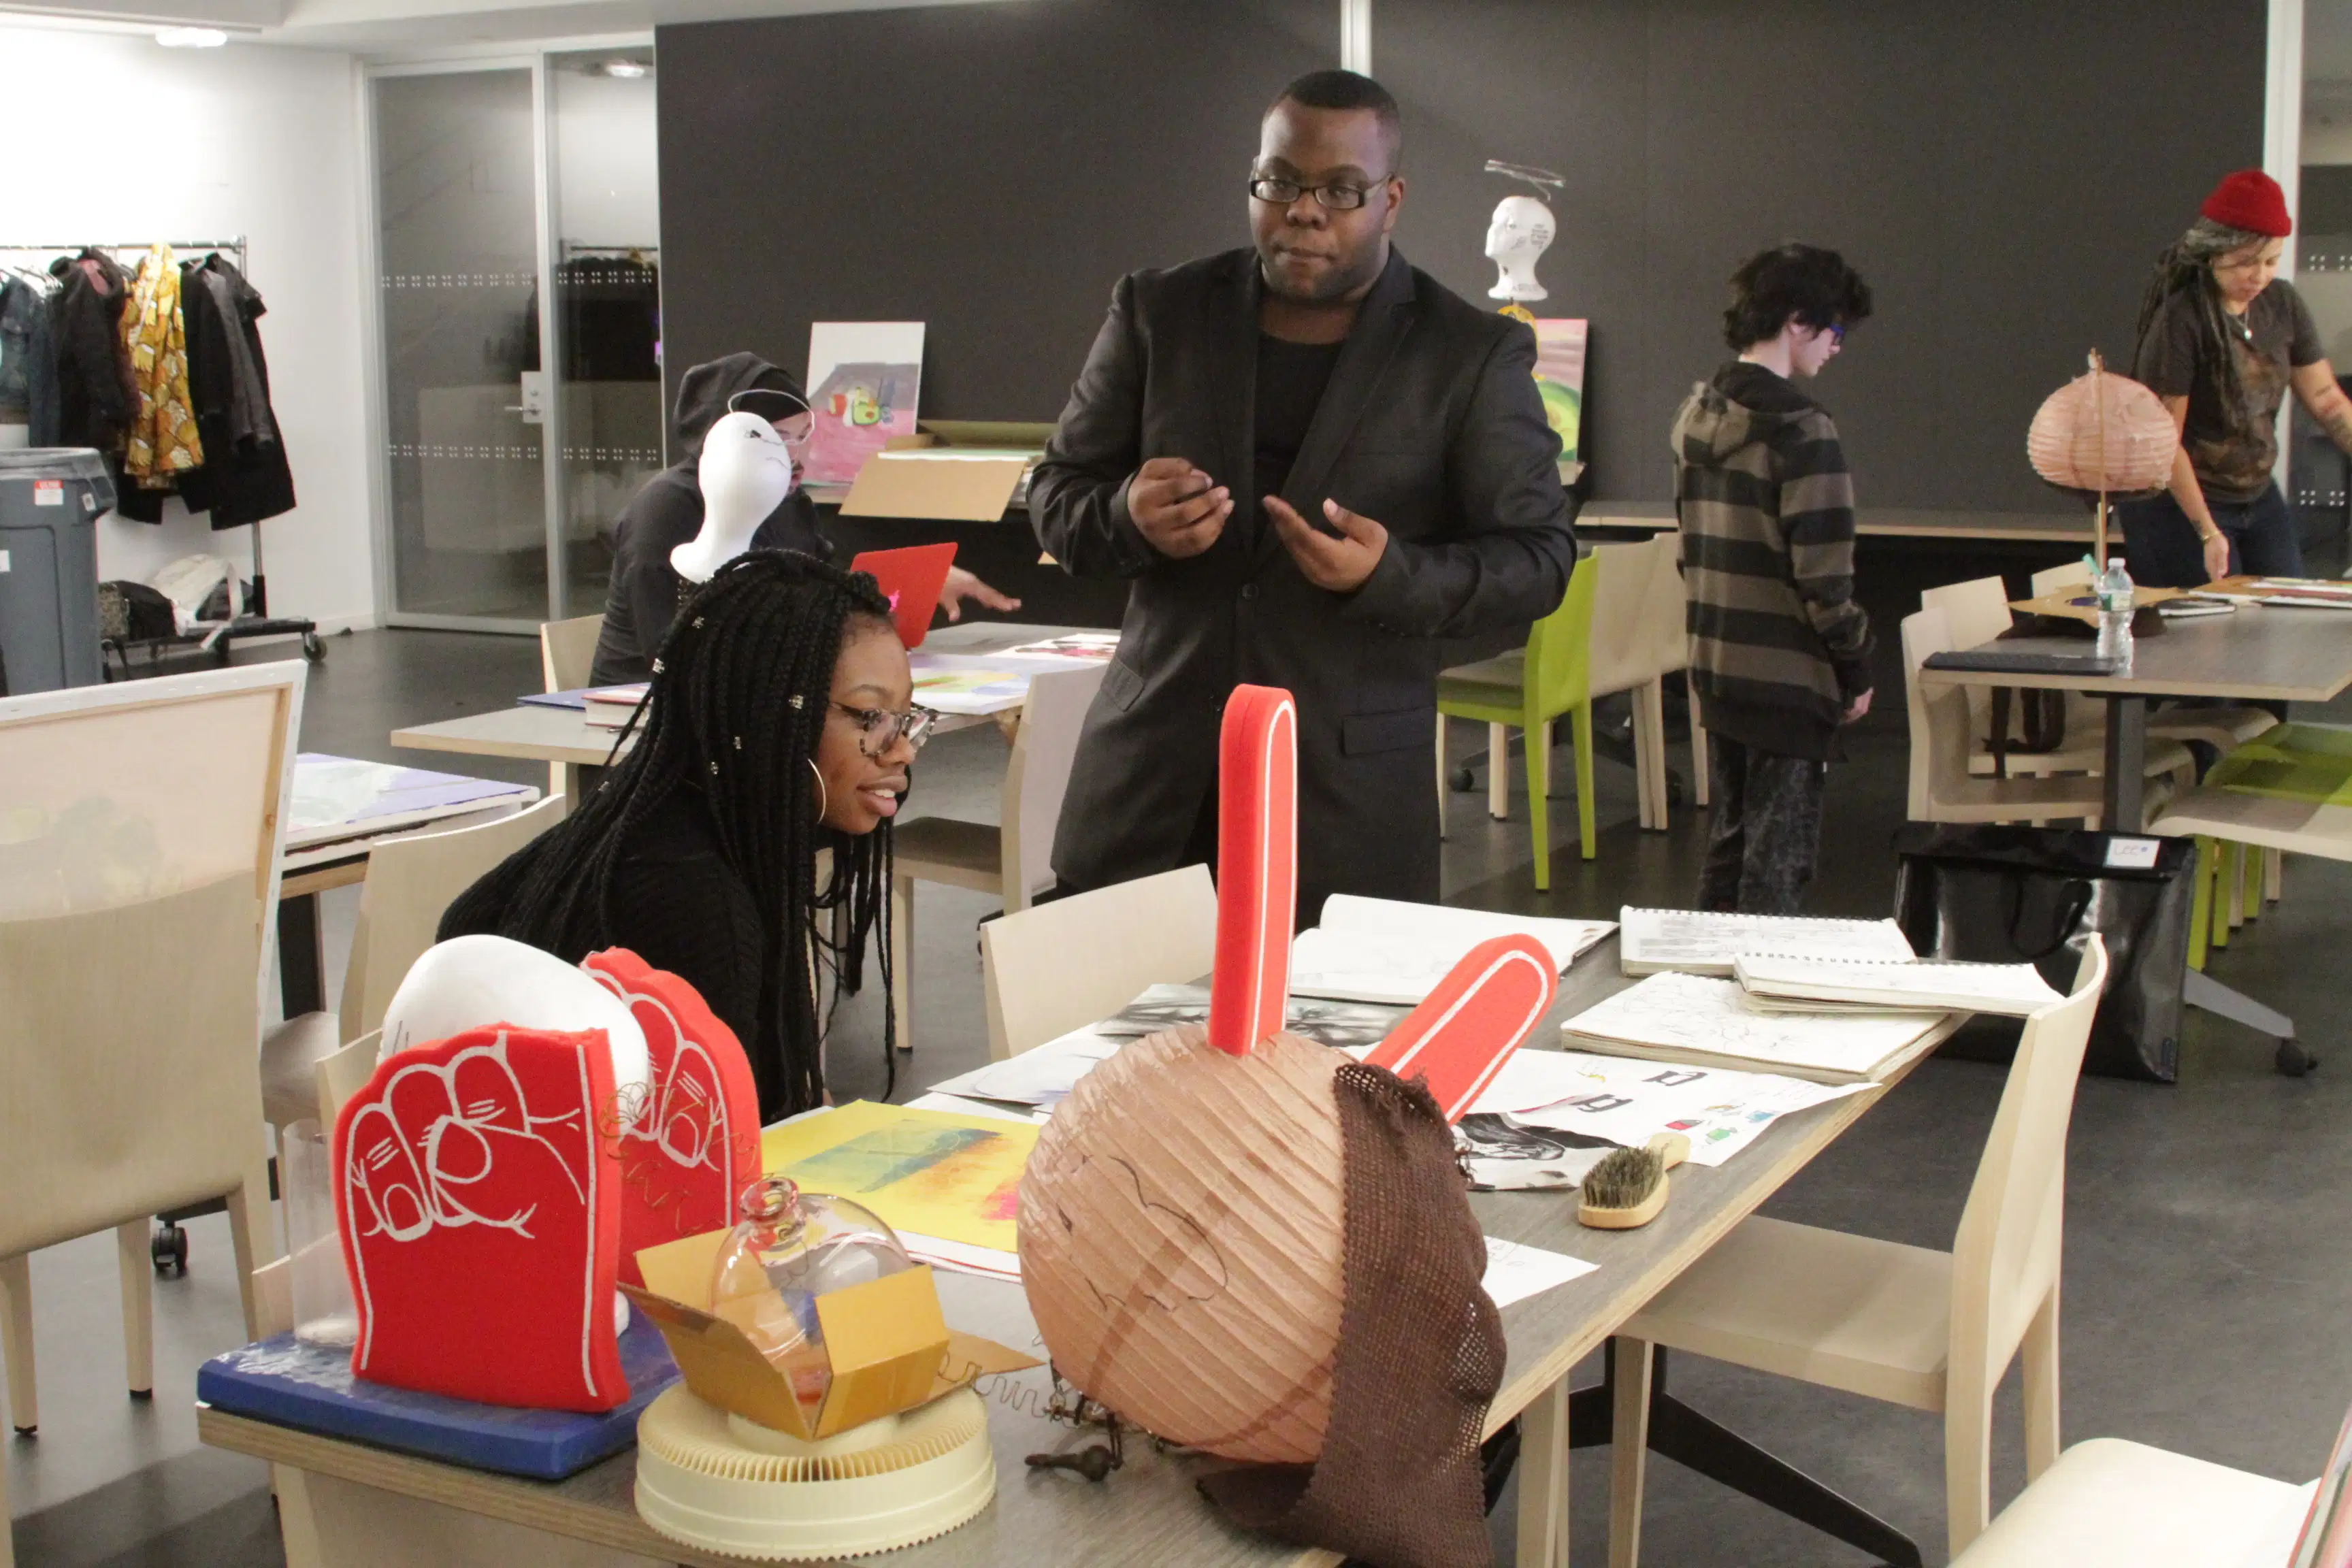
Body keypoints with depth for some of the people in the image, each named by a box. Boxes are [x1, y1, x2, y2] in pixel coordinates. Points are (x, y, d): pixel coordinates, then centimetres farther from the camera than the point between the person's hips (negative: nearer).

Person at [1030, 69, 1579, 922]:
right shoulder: (1158, 313, 6)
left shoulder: (1474, 355, -1)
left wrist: (1393, 576, -19)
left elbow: (1539, 556, 0)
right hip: (1150, 773, 2)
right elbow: (1057, 493, 10)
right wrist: (1128, 517, -14)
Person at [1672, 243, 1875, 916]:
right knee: (1779, 857, 2)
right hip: (1788, 676, -8)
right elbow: (1822, 573, -18)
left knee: (1728, 837, 20)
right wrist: (1855, 665, -7)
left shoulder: (1697, 413, 7)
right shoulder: (1800, 429, -18)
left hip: (1713, 665, 8)